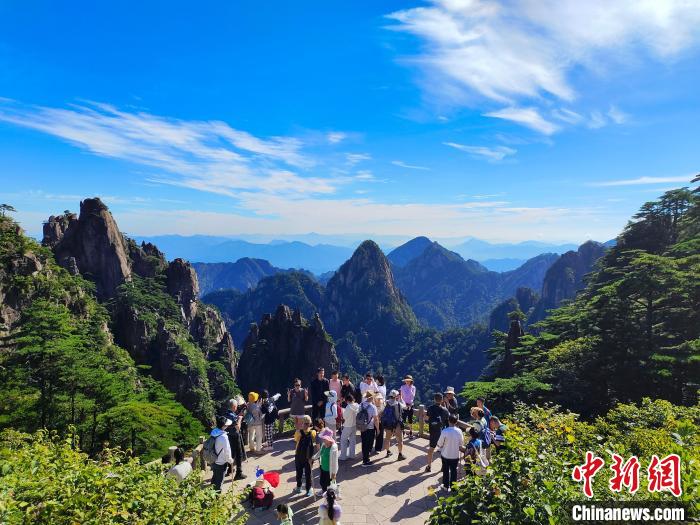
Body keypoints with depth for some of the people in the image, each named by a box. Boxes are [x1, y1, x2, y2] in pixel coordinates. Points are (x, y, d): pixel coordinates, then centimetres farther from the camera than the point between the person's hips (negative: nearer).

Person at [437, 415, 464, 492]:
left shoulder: (444, 431, -24)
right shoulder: (459, 431, -15)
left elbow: (439, 444, -15)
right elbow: (461, 444, -2)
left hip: (445, 455, -2)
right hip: (455, 455, 2)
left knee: (446, 471, 18)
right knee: (454, 471, 19)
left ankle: (446, 486, 31)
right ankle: (453, 486, 30)